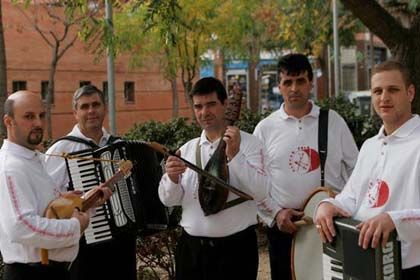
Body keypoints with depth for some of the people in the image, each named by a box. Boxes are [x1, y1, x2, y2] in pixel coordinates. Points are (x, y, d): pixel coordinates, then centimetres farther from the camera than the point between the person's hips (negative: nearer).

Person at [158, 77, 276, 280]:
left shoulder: (248, 143, -4)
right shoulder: (187, 149, 8)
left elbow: (263, 194, -14)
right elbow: (169, 200, 5)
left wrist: (235, 156, -23)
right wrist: (172, 179, -14)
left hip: (235, 248, -3)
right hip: (190, 247, 4)